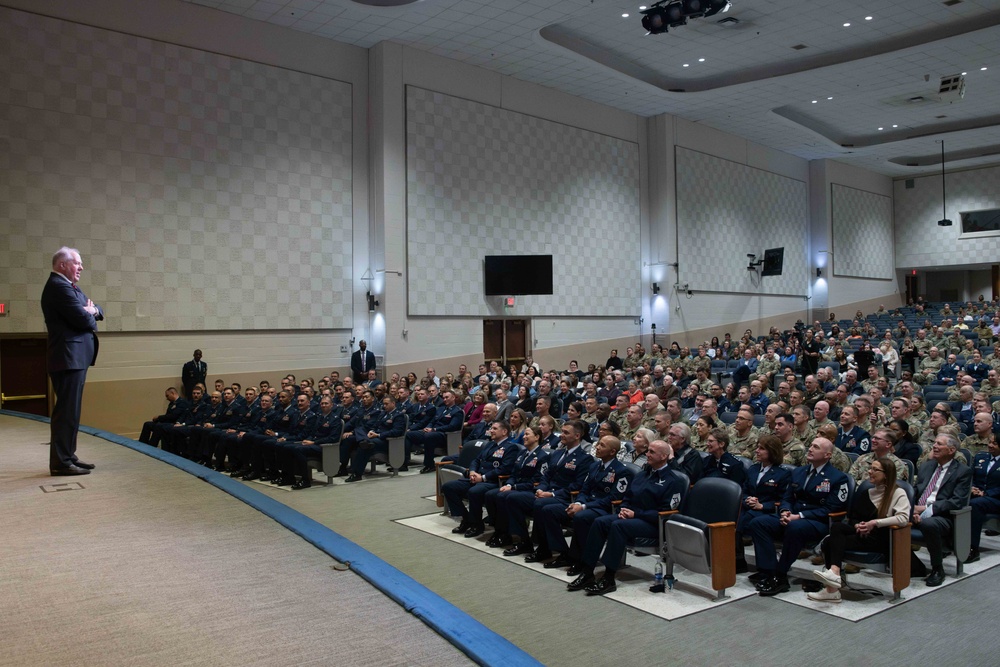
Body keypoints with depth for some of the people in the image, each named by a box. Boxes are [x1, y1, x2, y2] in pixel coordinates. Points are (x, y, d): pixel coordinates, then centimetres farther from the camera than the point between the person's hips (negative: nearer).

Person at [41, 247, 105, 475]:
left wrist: (92, 310, -3)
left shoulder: (67, 286, 20)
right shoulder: (59, 286, -13)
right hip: (69, 358, -11)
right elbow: (82, 319, -21)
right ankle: (61, 462, -5)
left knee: (71, 411, 13)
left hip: (74, 358, 11)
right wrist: (90, 317, 1)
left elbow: (96, 311, 20)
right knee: (67, 411, -8)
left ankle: (68, 456, 20)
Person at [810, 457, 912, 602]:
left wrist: (875, 522, -19)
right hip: (862, 534, 6)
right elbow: (853, 516, 19)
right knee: (837, 526, -26)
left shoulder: (897, 493, 1)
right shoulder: (867, 492, 21)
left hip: (881, 539, -6)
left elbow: (904, 518, -16)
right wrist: (858, 526, -4)